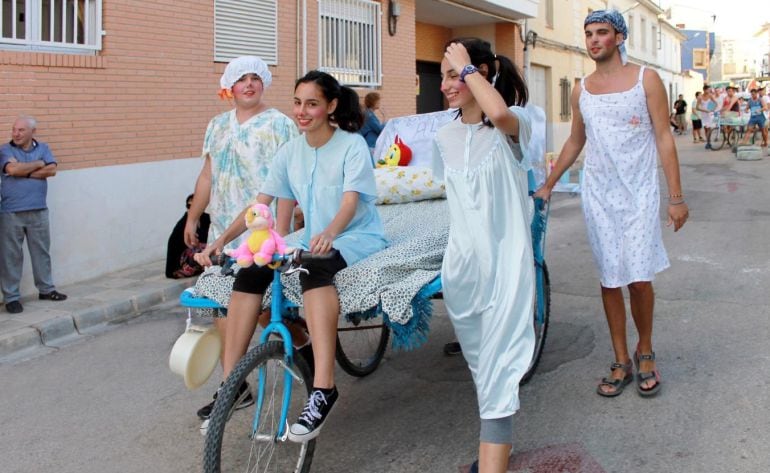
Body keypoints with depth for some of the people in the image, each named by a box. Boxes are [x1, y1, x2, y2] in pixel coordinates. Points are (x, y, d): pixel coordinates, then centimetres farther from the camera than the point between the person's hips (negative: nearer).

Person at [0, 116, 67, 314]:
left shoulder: (43, 148, 7)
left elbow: (51, 170, -7)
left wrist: (25, 173, -11)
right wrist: (38, 164, -7)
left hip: (38, 211, 3)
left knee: (42, 251, 12)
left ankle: (46, 289, 26)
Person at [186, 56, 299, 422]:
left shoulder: (279, 124, -4)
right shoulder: (218, 126, 15)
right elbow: (207, 175, 19)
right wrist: (192, 218, 19)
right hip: (222, 232, 6)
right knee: (222, 305, 5)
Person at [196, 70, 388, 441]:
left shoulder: (353, 145, -10)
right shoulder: (290, 152, 5)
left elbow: (350, 203, -24)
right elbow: (260, 204, 2)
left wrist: (329, 233, -45)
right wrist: (222, 240, -10)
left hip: (358, 238, -5)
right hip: (315, 242, 6)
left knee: (313, 266, -39)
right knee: (250, 270, -20)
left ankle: (323, 388, -44)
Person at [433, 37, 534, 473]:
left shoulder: (512, 126, -8)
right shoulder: (445, 138, 9)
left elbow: (499, 113, -33)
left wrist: (467, 67, -20)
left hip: (506, 261, -6)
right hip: (461, 262, 6)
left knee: (500, 368, -9)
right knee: (480, 363, 18)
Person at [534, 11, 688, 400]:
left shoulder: (646, 79, -1)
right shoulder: (581, 90, 9)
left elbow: (663, 138, -3)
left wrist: (676, 197, -8)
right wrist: (548, 185, 22)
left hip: (639, 193, -3)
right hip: (598, 194, 3)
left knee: (639, 277, -7)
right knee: (609, 280, 4)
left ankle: (645, 352, 18)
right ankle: (621, 363, 14)